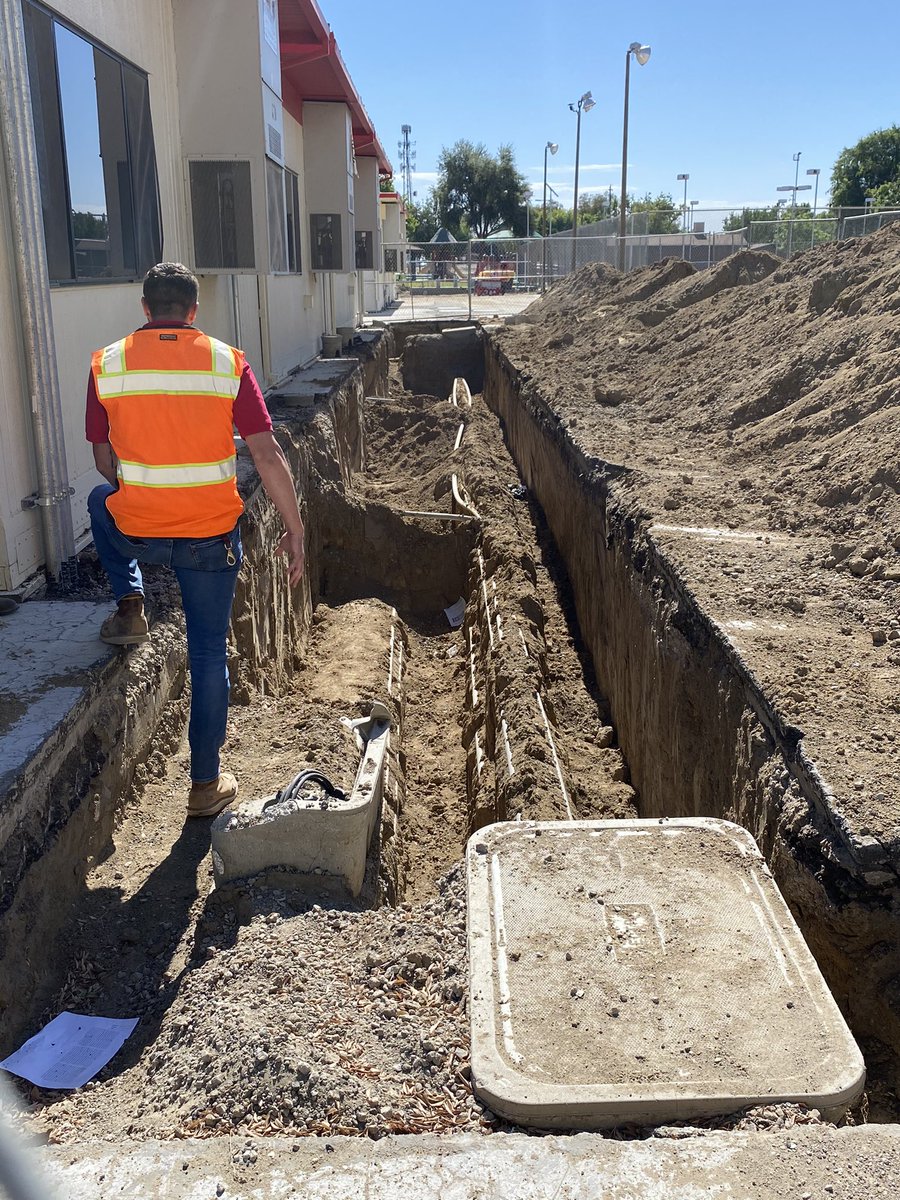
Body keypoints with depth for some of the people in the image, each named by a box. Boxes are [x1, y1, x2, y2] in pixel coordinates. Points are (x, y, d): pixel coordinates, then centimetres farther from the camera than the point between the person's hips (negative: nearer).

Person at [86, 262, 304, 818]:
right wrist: (295, 531, 1)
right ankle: (207, 784, 20)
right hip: (213, 534, 0)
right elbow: (269, 456, -7)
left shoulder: (107, 364, -3)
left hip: (134, 531, 0)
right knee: (209, 653, 13)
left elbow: (105, 460, 8)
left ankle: (130, 607, 24)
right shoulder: (228, 363, -5)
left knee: (99, 501, 36)